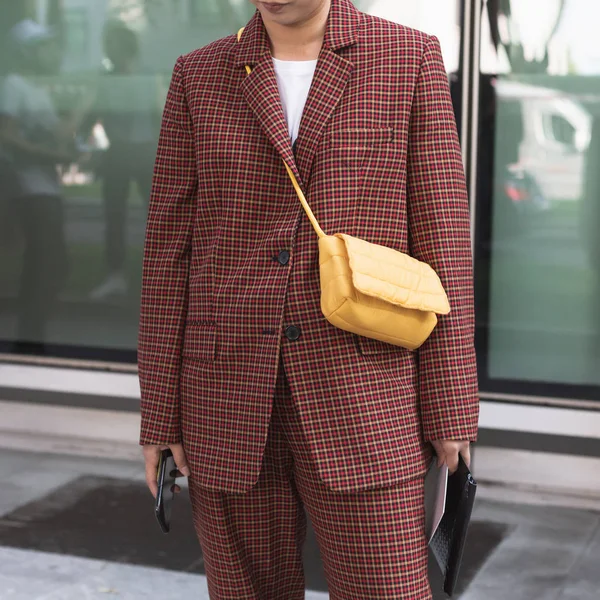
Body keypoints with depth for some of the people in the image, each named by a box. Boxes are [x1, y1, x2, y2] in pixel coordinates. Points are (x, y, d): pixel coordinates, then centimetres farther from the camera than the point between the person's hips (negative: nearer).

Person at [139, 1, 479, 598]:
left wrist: (450, 413, -4)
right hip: (233, 404, 2)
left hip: (360, 401, -2)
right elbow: (171, 250, 5)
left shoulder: (411, 59, 0)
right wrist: (160, 415, 3)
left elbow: (440, 239, -2)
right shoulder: (200, 77, 5)